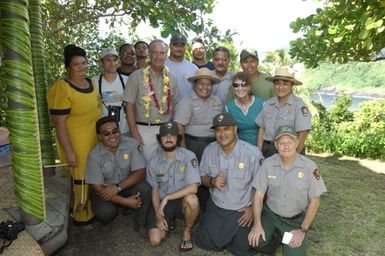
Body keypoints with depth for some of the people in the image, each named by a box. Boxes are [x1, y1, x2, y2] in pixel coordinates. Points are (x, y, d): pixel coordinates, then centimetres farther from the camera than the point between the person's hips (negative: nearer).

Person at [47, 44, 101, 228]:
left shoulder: (90, 82, 5)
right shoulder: (62, 89, -18)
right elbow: (59, 123, -18)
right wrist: (69, 152, -19)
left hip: (96, 139, 8)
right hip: (77, 143, -8)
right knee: (81, 179, 4)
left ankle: (94, 209, 39)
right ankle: (83, 216, 24)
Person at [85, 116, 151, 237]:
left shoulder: (131, 144, -18)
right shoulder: (95, 155, -20)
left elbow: (140, 172, -20)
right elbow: (97, 188, -18)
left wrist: (117, 187, -31)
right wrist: (125, 201, -25)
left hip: (127, 186, 1)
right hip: (105, 190, -1)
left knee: (145, 188, -28)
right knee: (105, 212, -29)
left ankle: (140, 224, -3)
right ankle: (105, 223, 10)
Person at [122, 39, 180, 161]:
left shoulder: (171, 78, 8)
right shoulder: (136, 77, -3)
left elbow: (175, 106, 12)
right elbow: (129, 106, -5)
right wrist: (134, 133, -10)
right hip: (144, 130, -3)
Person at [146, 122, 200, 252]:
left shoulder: (188, 156, -17)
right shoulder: (154, 161, -5)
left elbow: (193, 187, -26)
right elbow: (154, 190, 2)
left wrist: (167, 197, -26)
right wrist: (158, 215, -8)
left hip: (182, 201, -2)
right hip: (162, 203, 3)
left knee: (192, 199, -37)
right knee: (155, 240, -14)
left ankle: (187, 232, -5)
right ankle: (169, 221, 22)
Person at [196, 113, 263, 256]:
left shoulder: (252, 152, -19)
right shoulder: (209, 150, -7)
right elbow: (202, 177, 5)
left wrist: (253, 208, -10)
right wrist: (212, 181, -17)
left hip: (242, 211, -3)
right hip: (216, 208, 4)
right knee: (205, 244, 3)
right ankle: (225, 234, 33)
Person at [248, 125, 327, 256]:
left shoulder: (309, 166, -16)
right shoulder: (268, 164, -10)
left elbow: (314, 201, -7)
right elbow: (258, 195, -5)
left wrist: (303, 230, -8)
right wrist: (257, 224, -15)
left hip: (296, 220, -1)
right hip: (270, 214, 1)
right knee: (255, 240, -22)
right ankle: (272, 237, 13)